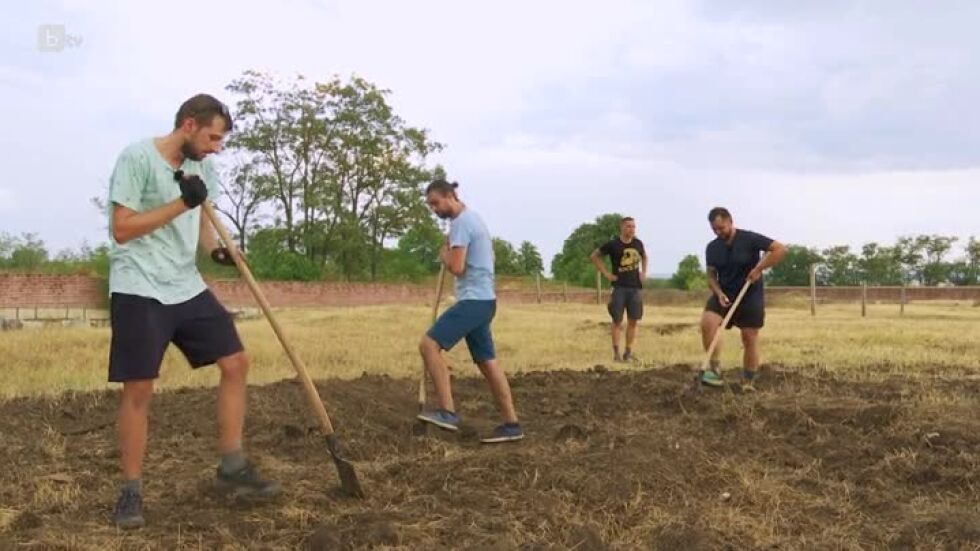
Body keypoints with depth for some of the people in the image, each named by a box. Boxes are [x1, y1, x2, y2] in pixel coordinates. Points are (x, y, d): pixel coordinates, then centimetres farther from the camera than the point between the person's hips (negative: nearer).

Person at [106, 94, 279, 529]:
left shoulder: (201, 168, 10)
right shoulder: (137, 158, -11)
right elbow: (121, 230, -15)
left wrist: (217, 249, -1)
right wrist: (182, 202, -20)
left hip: (188, 287, 7)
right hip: (139, 290, -7)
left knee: (236, 362, 3)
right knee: (139, 387, -5)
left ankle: (232, 469, 14)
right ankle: (131, 490, 10)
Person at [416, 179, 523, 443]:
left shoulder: (461, 222, -12)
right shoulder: (472, 218, 20)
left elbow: (456, 267, -20)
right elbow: (489, 255, 34)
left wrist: (444, 252, 0)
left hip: (473, 300, -11)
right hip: (482, 299, 11)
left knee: (429, 344, -16)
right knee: (488, 362, 10)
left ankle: (448, 412, -19)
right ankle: (512, 424, 12)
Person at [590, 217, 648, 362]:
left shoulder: (638, 244, 6)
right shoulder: (613, 245, -6)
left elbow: (644, 256, 27)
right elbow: (595, 256, 3)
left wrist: (644, 272, 12)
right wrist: (606, 273, -3)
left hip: (636, 287, 4)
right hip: (619, 287, -4)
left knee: (633, 321, 4)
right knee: (617, 320, -2)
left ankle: (628, 352, 12)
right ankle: (616, 352, 4)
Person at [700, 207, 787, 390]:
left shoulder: (749, 238, -13)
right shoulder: (712, 248, 1)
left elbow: (780, 249, -16)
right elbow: (711, 275, 7)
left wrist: (759, 268, -20)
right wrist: (718, 293, -13)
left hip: (750, 297, -3)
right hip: (724, 296, 3)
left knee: (750, 339, 1)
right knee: (707, 323, -23)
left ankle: (748, 384, 14)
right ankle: (715, 369, -15)